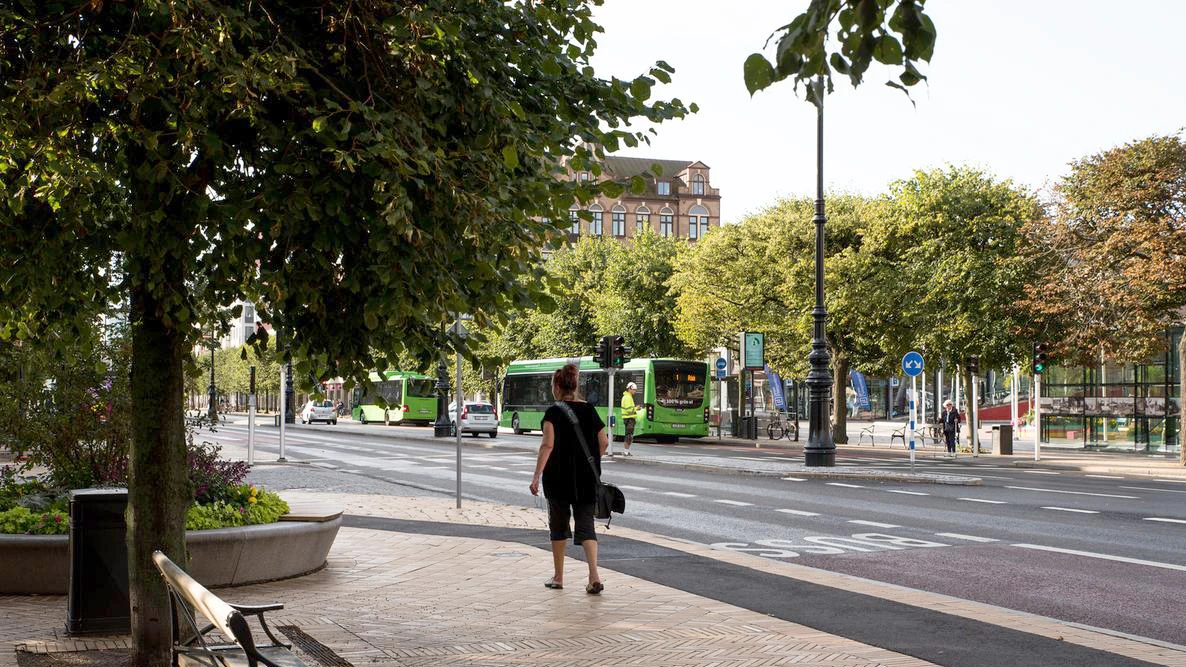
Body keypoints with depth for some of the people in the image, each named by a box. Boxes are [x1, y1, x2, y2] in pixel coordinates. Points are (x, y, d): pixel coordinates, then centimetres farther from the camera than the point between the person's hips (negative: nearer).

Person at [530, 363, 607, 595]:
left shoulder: (554, 412, -9)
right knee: (585, 525, 3)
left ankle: (558, 577, 22)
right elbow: (603, 443, 7)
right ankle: (594, 576, -15)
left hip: (558, 478, -3)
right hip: (587, 480, 3)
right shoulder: (589, 410, 5)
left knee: (559, 525, 12)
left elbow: (547, 445, -19)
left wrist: (536, 476, -21)